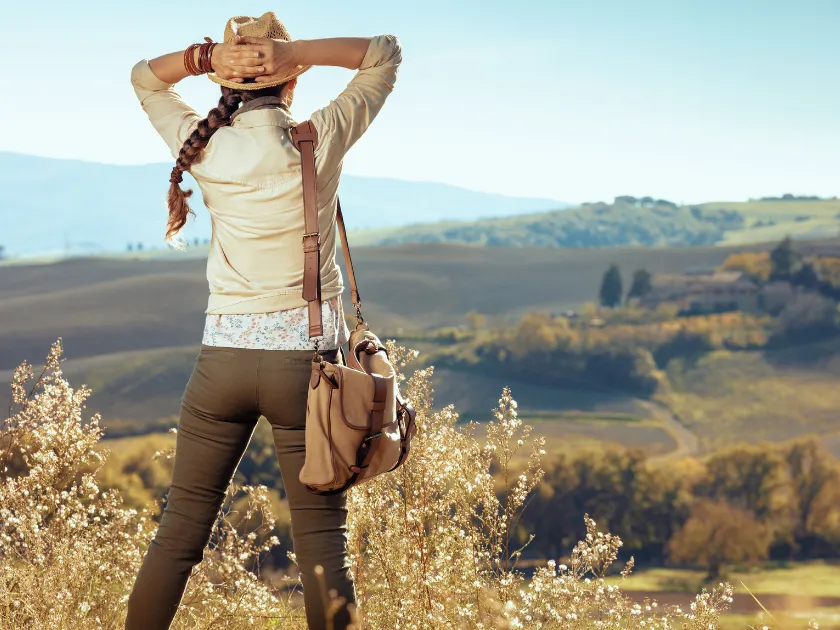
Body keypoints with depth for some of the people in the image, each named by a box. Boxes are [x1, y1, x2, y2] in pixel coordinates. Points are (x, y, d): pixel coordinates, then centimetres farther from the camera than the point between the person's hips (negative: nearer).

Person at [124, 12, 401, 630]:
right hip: (305, 356, -2)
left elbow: (144, 77, 19)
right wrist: (295, 52, -6)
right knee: (321, 539, 1)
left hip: (224, 356, 3)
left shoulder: (203, 146, 0)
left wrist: (205, 56, -1)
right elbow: (386, 53, 6)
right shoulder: (321, 141, -7)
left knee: (180, 530, 11)